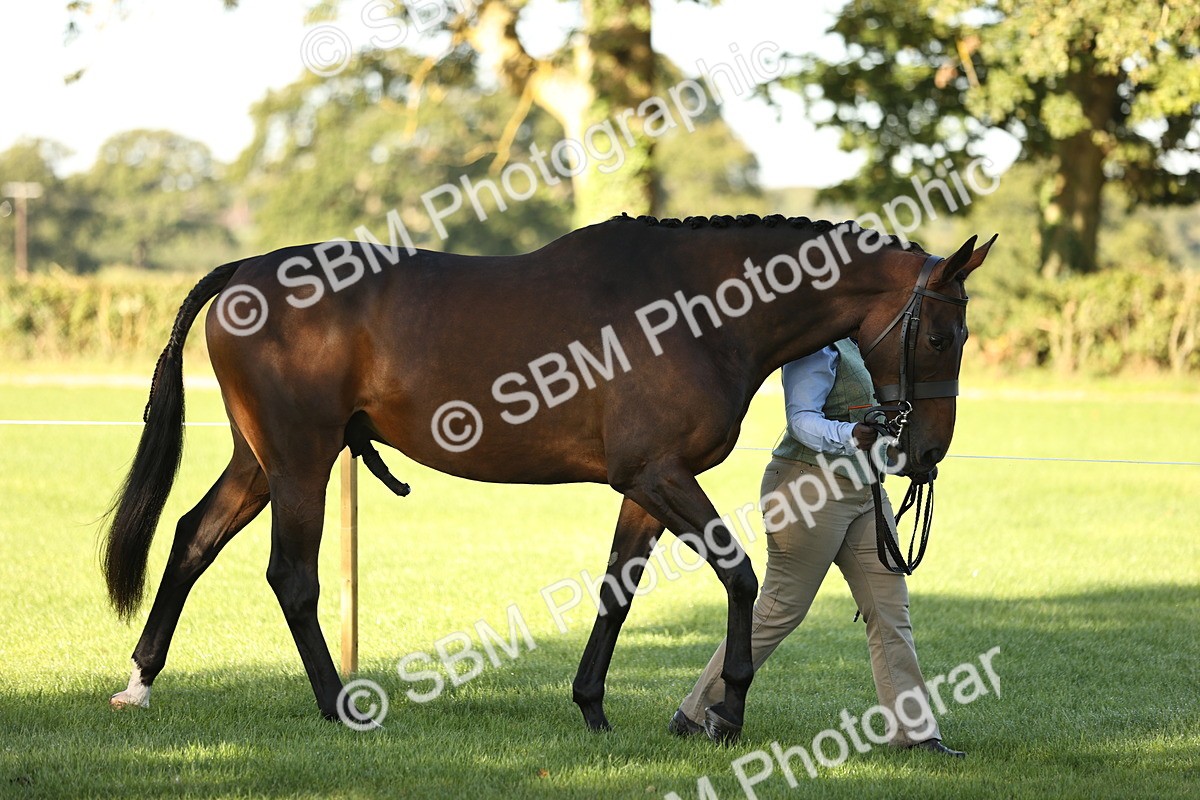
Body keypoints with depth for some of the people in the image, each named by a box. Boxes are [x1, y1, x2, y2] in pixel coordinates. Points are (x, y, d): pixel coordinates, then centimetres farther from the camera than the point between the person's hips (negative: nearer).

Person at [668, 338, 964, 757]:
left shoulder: (851, 342, 16)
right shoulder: (816, 345, -14)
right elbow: (803, 420, -22)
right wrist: (851, 436, -38)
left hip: (865, 488, 10)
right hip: (810, 488, -10)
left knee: (891, 608, 3)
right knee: (781, 610, -3)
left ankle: (914, 730, 4)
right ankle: (697, 712, 9)